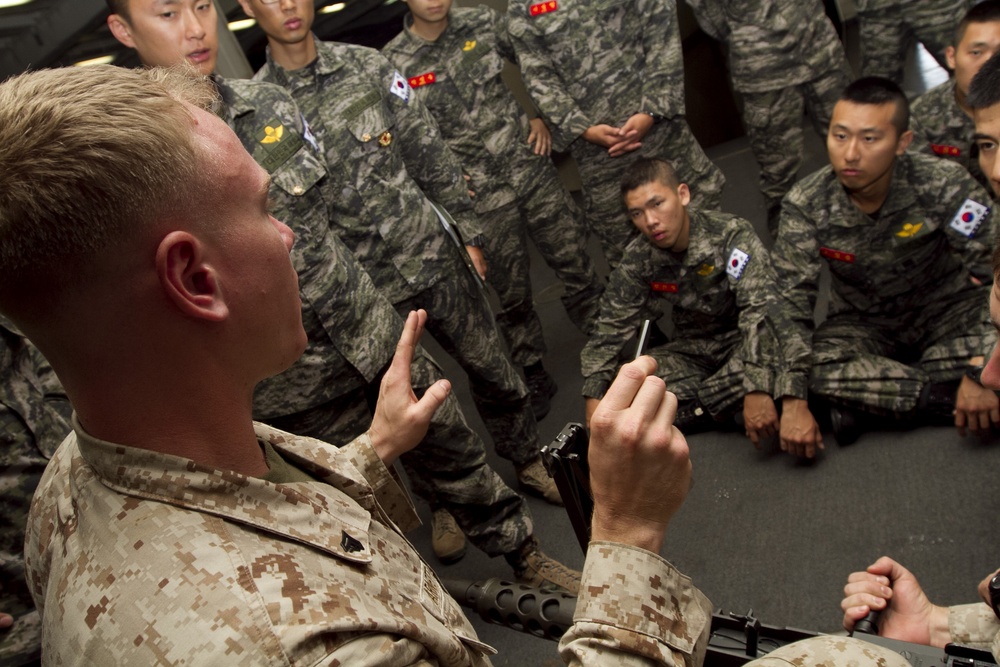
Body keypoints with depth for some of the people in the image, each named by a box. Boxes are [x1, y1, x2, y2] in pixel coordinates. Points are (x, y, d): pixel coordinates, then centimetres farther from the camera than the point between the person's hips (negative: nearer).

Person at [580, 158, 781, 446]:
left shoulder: (732, 235, -22)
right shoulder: (638, 260, -10)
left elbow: (760, 310, -32)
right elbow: (611, 327, -6)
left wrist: (757, 390, -44)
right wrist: (594, 396, -19)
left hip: (742, 342, -2)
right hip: (694, 350, 3)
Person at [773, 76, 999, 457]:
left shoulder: (944, 186, -22)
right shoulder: (805, 205, -19)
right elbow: (790, 302, -21)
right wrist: (794, 402, -30)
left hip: (948, 313, 0)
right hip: (862, 323, 1)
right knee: (814, 368, -31)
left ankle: (862, 397, -16)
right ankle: (950, 396, -18)